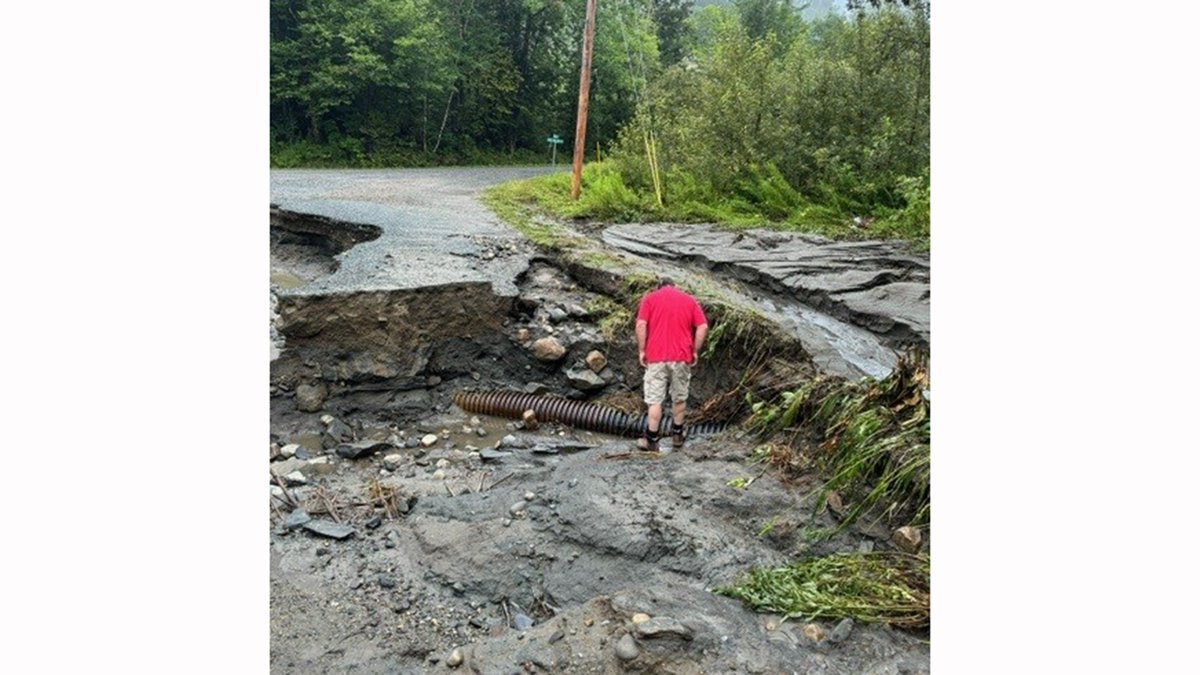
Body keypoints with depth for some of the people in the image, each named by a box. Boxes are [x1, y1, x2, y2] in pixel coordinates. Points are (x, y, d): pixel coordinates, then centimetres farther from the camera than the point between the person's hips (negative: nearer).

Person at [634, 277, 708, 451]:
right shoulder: (690, 300, 11)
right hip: (682, 357, 2)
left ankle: (652, 440, 7)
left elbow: (641, 325, -8)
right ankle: (677, 435, 27)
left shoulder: (649, 298, 5)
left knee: (654, 400, 3)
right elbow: (703, 327, 1)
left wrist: (641, 350, -2)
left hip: (656, 357, -2)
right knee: (680, 398, 17)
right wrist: (695, 351, 7)